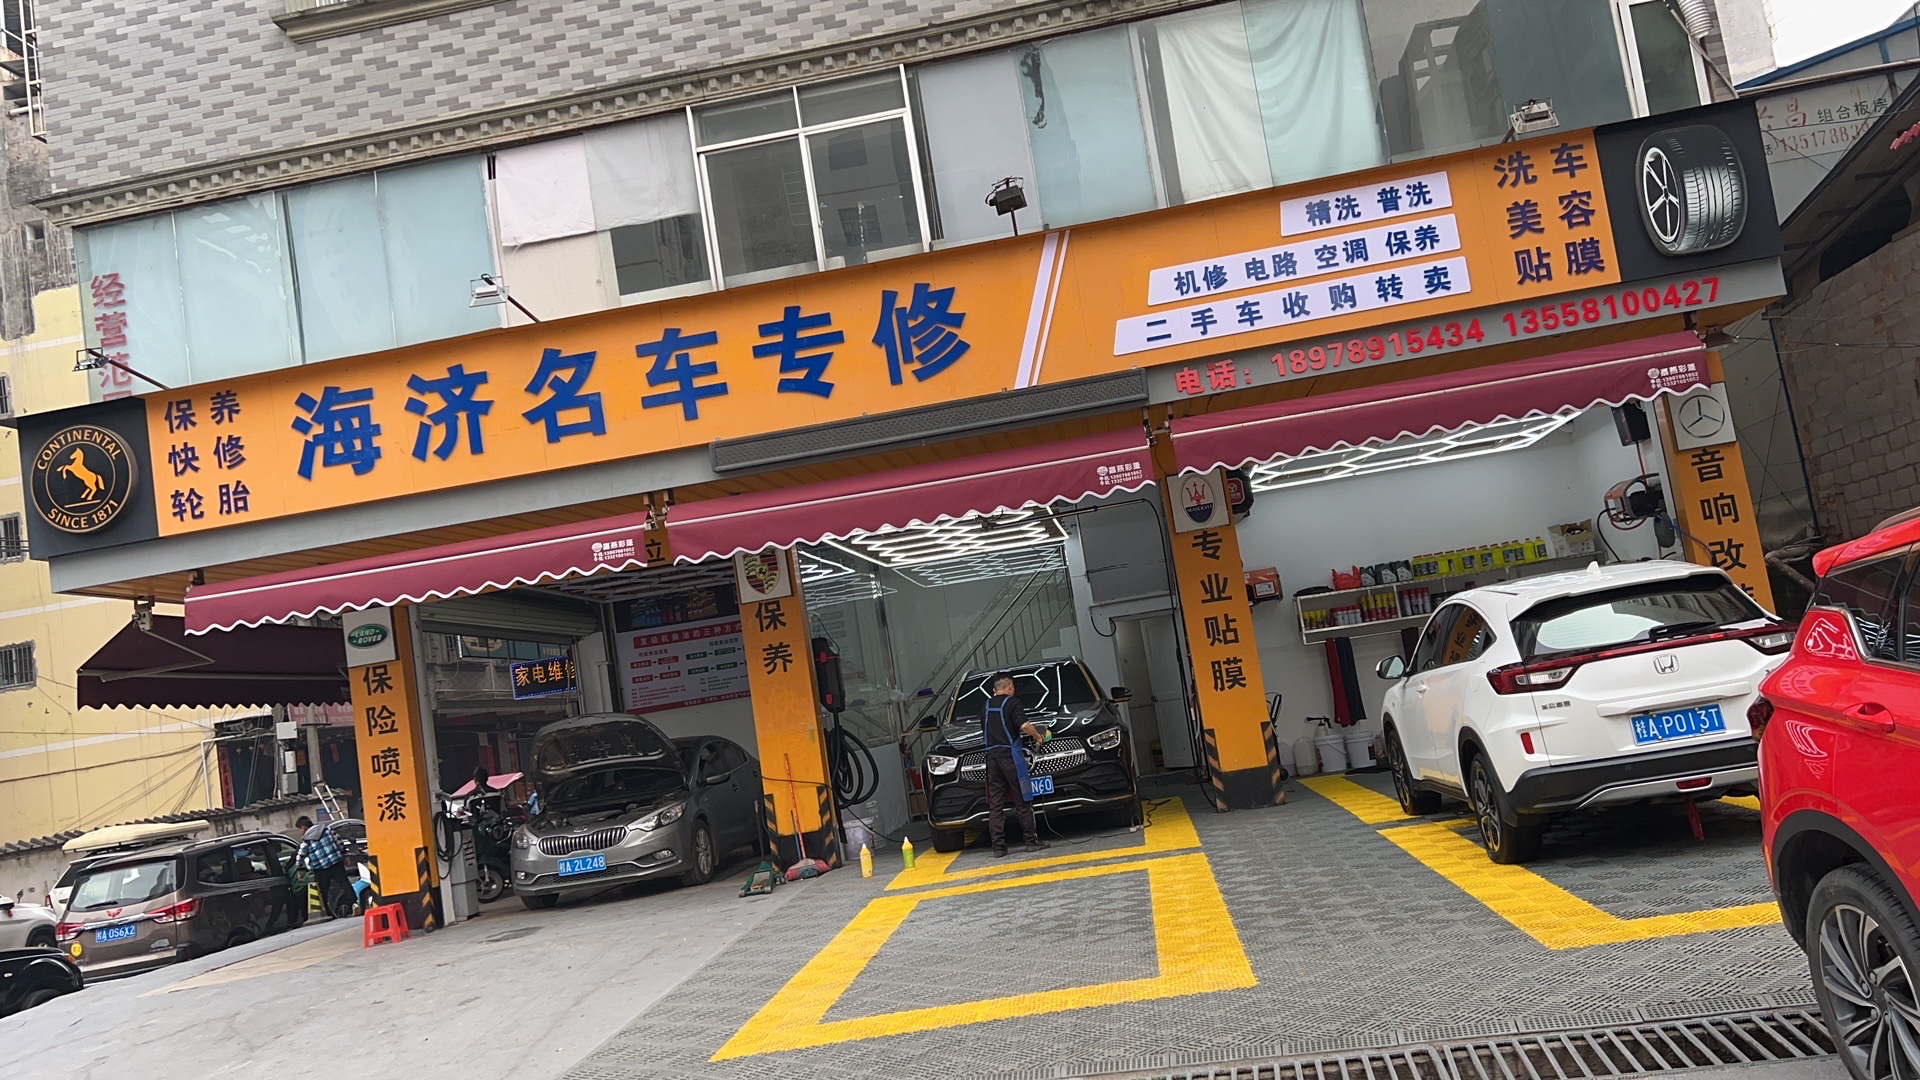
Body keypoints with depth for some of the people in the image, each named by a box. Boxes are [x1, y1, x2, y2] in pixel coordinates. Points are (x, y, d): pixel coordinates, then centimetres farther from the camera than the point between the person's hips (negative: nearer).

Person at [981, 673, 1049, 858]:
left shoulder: (986, 707, 16)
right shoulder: (1012, 702, -4)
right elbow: (1024, 725, -17)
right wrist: (1037, 735, 0)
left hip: (992, 756, 5)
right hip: (1010, 754, -5)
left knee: (995, 804, 4)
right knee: (1023, 801, 2)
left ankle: (998, 846, 1)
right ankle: (1032, 841, 4)